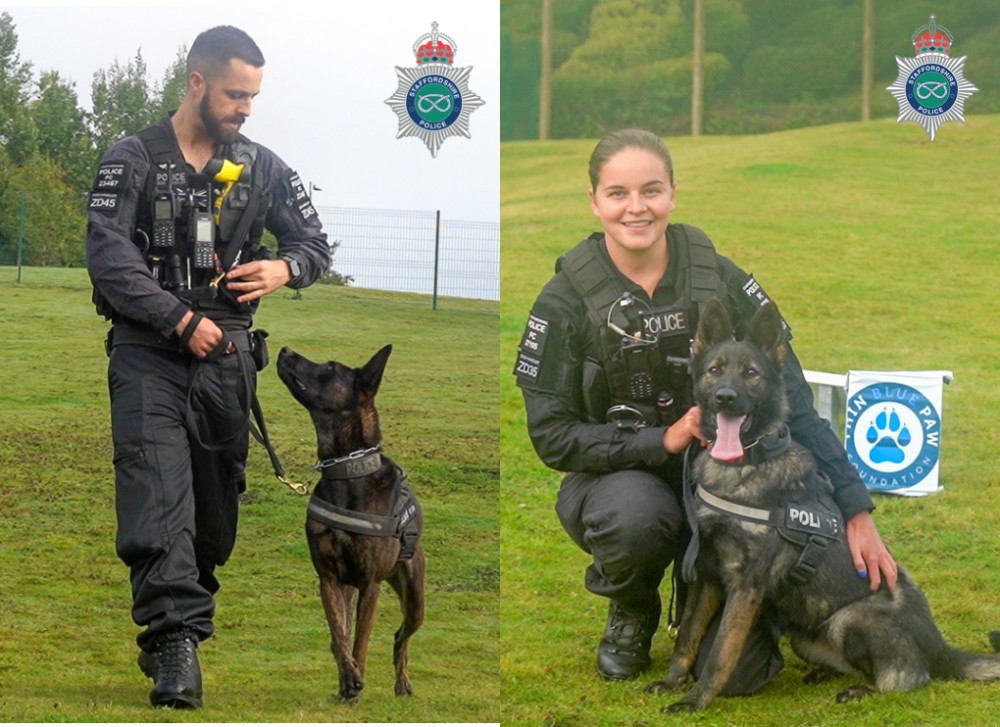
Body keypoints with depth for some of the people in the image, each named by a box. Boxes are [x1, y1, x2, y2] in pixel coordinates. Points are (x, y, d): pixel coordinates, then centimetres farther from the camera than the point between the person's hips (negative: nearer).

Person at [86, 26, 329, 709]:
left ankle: (172, 625, 23)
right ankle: (177, 641, -26)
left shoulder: (261, 166, 11)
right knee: (157, 492, -18)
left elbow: (317, 244, 18)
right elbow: (110, 260, -11)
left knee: (217, 504, 7)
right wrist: (181, 320, -17)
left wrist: (285, 268, -6)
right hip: (149, 350, -4)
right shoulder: (133, 160, -2)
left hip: (228, 353, 4)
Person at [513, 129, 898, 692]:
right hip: (616, 476, -1)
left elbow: (795, 402, -6)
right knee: (635, 518, -40)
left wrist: (857, 512, -13)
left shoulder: (719, 280, -6)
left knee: (741, 672, -14)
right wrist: (663, 439, -21)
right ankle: (633, 614, -2)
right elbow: (551, 436, -9)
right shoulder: (566, 302, -9)